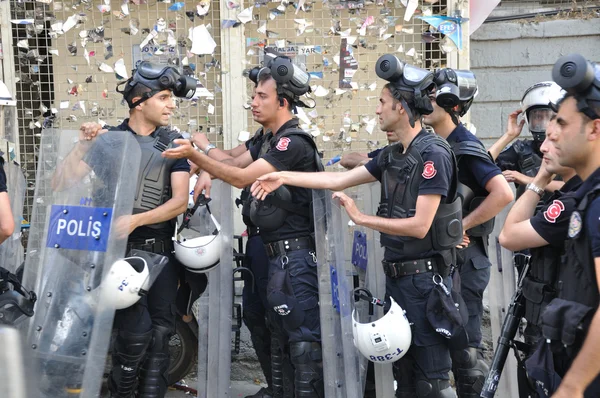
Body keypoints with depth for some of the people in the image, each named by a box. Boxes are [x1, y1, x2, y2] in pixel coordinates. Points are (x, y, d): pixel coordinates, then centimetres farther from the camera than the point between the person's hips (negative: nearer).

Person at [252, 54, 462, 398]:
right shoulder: (393, 156, 11)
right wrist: (284, 177, 12)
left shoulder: (433, 154, -16)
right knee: (404, 370, 16)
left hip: (424, 276, -9)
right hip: (397, 275, 9)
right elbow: (338, 180, 14)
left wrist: (362, 218, -13)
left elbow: (419, 226, -21)